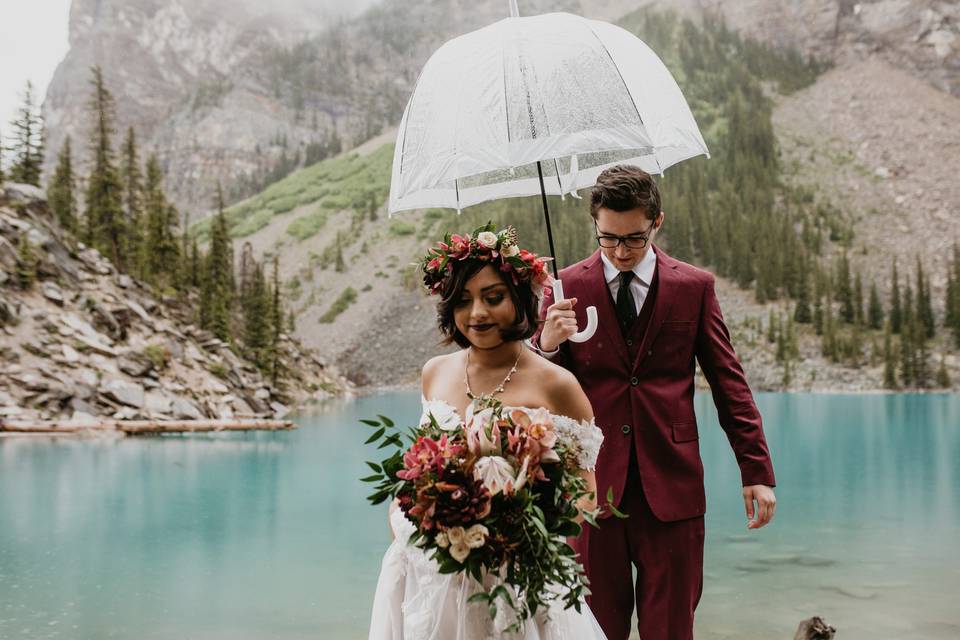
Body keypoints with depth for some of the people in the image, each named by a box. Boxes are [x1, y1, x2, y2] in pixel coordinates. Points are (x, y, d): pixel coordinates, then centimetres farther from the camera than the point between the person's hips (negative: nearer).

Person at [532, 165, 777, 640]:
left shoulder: (694, 287, 4)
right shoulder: (566, 288, 2)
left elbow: (729, 383, 7)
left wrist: (757, 471, 2)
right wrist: (547, 346, -21)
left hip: (671, 487, 0)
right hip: (593, 484, 0)